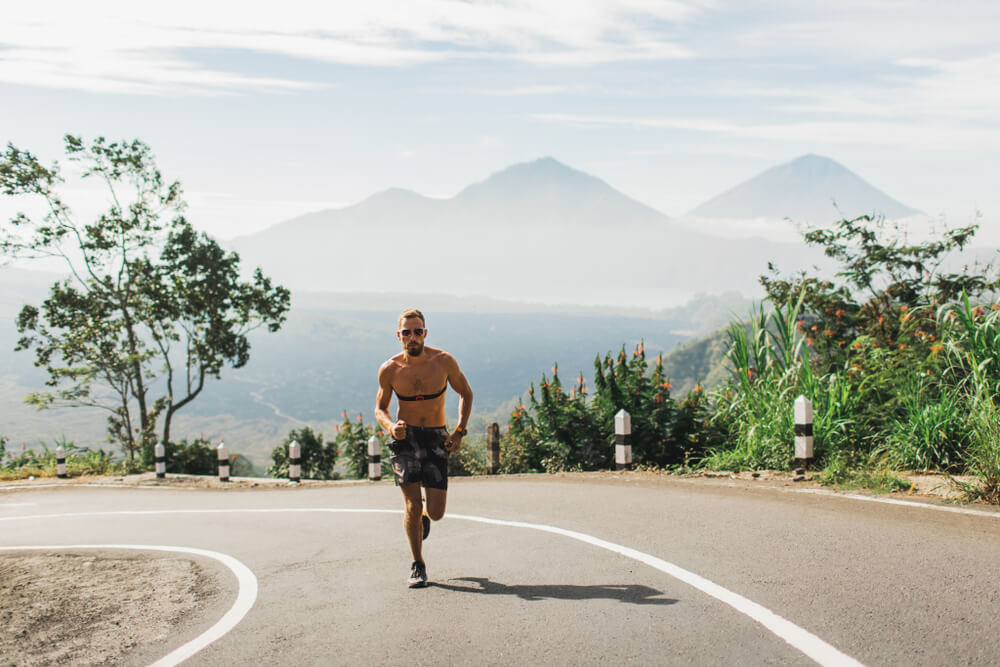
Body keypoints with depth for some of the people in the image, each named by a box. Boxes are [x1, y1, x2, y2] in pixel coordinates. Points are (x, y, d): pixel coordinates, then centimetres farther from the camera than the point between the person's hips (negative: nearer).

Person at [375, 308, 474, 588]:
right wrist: (391, 425, -15)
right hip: (405, 438, 0)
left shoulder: (443, 361, -8)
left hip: (436, 438, 0)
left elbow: (465, 393, 7)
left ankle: (424, 516, 37)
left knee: (436, 513, -3)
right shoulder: (389, 370, -6)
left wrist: (460, 431, -2)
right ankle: (418, 565, 12)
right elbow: (380, 408, 7)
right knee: (412, 505, -9)